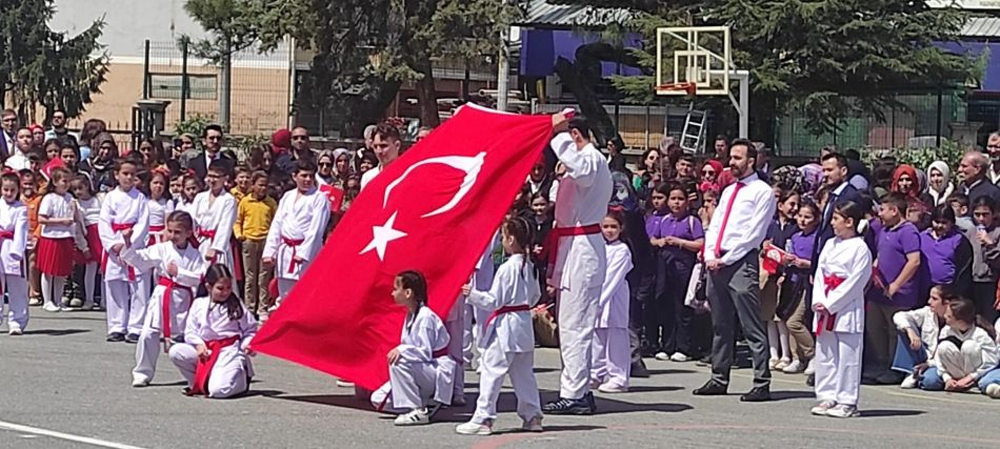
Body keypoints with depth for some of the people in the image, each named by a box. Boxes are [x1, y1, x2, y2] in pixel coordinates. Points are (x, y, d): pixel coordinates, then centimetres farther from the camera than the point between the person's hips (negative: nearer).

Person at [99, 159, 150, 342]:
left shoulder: (140, 198, 4)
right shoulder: (110, 197, 7)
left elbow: (143, 224, -3)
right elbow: (103, 224, 1)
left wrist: (129, 244, -12)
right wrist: (113, 245, -10)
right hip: (114, 249, 2)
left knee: (138, 290, -6)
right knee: (114, 288, 4)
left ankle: (136, 328, -2)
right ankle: (116, 328, 12)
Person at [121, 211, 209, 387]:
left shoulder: (195, 255, -2)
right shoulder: (161, 249, -2)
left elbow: (200, 278, -12)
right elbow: (138, 259, -8)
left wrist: (179, 273, -18)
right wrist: (128, 244, -23)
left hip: (184, 299, 0)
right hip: (162, 297, 0)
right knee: (149, 334, -8)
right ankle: (142, 373, 4)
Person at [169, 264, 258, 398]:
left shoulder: (236, 305, 0)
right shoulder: (199, 304, 4)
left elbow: (250, 330, 6)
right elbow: (190, 330, 5)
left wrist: (247, 344, -14)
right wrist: (198, 344, -13)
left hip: (229, 352, -4)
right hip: (205, 351, 4)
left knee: (218, 390, -26)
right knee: (175, 352, -19)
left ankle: (242, 376, 10)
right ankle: (197, 383, 2)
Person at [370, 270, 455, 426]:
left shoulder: (425, 317, -20)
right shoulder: (410, 315, 8)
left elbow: (426, 353, -24)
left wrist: (401, 350, -33)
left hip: (439, 374, -9)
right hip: (423, 372, 9)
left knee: (399, 362, -33)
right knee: (379, 399, 1)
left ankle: (418, 412, -22)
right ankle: (425, 403, 9)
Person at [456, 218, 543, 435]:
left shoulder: (507, 269, -17)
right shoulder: (529, 266, 6)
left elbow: (494, 301, -17)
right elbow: (535, 295, 18)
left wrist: (472, 294, -9)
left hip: (505, 327, -8)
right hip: (524, 325, 8)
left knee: (492, 371, -5)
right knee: (524, 373, 16)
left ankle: (483, 418, -5)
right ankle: (532, 415, 20)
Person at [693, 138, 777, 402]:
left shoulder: (762, 192, -1)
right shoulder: (728, 191, 23)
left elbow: (754, 233, -9)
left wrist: (726, 259, -12)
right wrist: (710, 255, 2)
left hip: (742, 263, -8)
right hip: (716, 263, 8)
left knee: (752, 327, -9)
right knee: (720, 326, 11)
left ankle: (762, 383, -10)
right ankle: (719, 379, 16)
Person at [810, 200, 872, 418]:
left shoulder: (860, 249, -7)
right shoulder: (830, 245, 14)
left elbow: (855, 282, -12)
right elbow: (819, 274, 11)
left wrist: (830, 305, -14)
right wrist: (818, 301, -4)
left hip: (847, 308, -7)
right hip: (824, 308, 7)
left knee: (847, 355, -5)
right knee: (825, 353, 9)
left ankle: (847, 401, -1)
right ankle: (827, 397, 16)